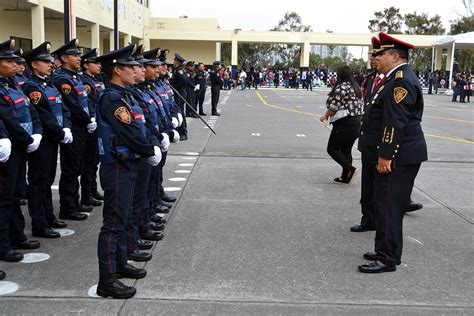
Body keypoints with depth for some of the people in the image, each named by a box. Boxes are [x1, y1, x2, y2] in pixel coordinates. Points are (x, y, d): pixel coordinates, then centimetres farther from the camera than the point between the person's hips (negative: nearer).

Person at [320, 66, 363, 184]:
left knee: (332, 149, 1)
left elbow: (334, 107, -14)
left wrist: (325, 116, 3)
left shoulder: (341, 87, -13)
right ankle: (345, 177, 15)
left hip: (344, 124, -9)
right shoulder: (356, 87, 15)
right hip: (357, 122, 9)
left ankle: (350, 169, -10)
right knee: (346, 149, 13)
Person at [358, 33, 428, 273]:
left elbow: (395, 123, -23)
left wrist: (385, 156, -22)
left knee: (389, 206, -5)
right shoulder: (396, 78, 16)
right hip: (395, 154, 11)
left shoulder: (401, 81, -17)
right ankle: (385, 251, 28)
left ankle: (387, 259, 3)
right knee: (385, 204, 17)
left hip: (399, 157, -11)